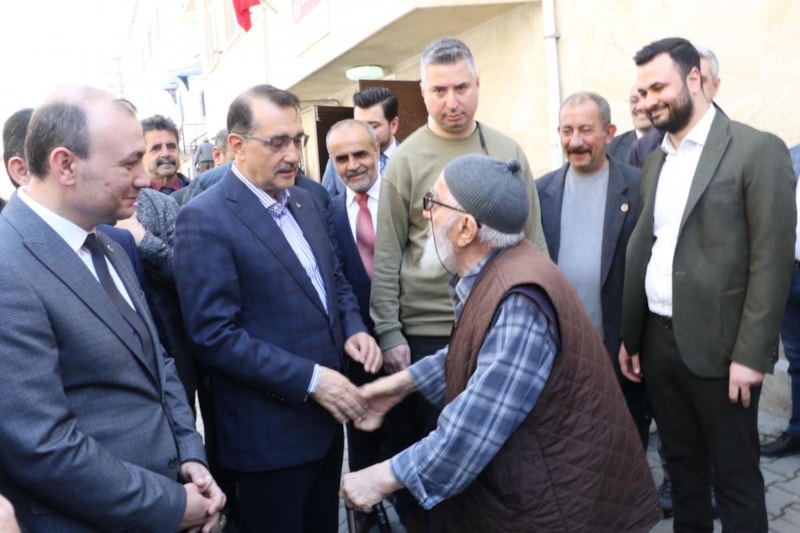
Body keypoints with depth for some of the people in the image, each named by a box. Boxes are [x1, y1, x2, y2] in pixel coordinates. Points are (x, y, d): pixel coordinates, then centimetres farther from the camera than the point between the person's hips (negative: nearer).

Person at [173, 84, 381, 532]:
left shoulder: (304, 201, 7)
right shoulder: (205, 220, -17)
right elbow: (214, 335, -21)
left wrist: (354, 329, -4)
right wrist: (309, 379, -22)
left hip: (326, 415, 7)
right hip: (271, 431, -7)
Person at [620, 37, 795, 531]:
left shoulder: (758, 149, -8)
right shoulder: (655, 160, 12)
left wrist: (750, 354, -16)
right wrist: (630, 336, 11)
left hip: (717, 345, -6)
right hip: (658, 341, 6)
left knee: (735, 479, 8)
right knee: (682, 465, 19)